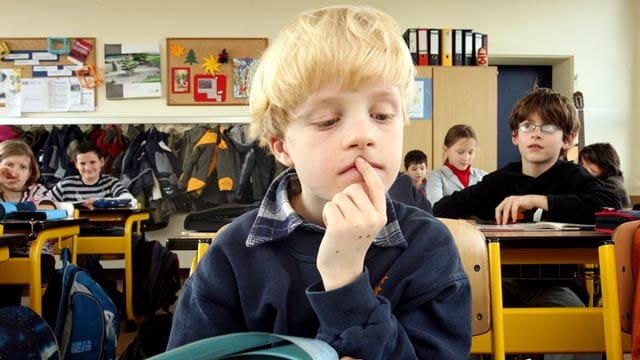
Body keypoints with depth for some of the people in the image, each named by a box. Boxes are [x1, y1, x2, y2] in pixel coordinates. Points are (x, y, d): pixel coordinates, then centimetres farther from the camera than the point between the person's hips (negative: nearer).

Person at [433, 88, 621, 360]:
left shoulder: (573, 177, 1)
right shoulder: (501, 180, 11)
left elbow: (610, 205, -21)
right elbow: (442, 209, 10)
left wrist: (538, 201, -24)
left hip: (554, 283, -3)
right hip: (504, 280, 3)